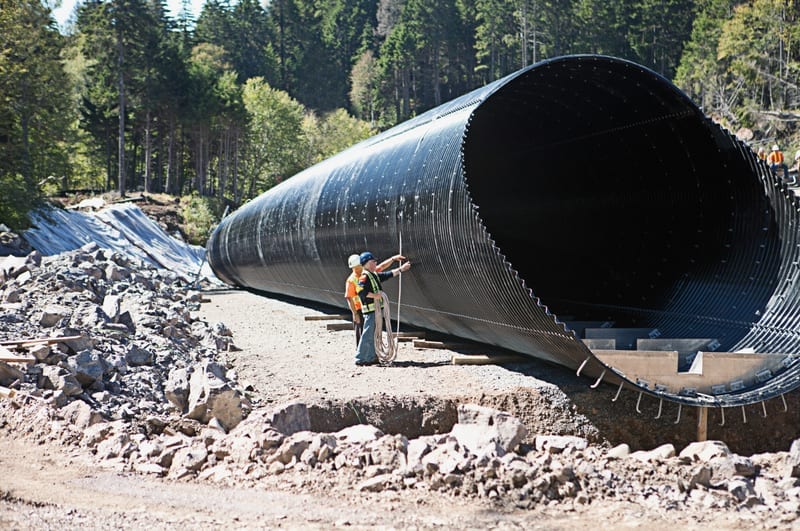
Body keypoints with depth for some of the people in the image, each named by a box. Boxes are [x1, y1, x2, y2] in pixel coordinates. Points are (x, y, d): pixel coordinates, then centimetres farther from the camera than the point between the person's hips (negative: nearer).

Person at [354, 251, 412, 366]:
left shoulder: (374, 275, 16)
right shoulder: (364, 276, -13)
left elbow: (388, 275, 27)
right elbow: (361, 291, -25)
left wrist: (401, 269, 30)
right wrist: (374, 295, -21)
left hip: (377, 309, 10)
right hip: (370, 310, -10)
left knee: (375, 334, 15)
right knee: (368, 334, -9)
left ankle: (371, 357, 21)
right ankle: (360, 358, -6)